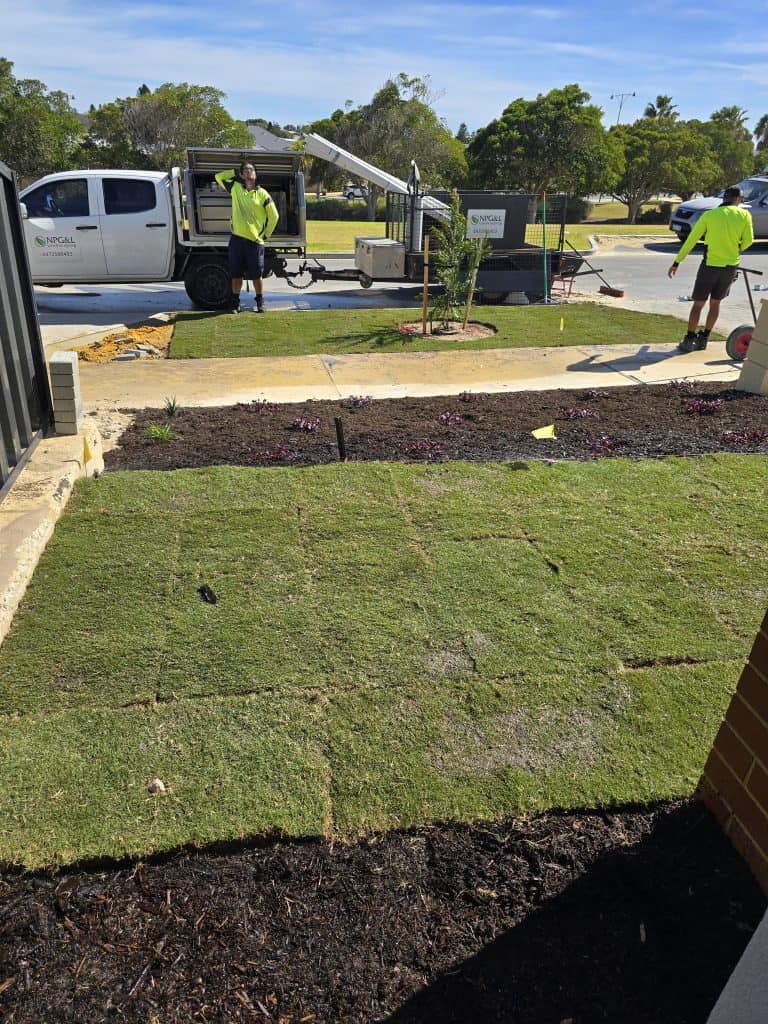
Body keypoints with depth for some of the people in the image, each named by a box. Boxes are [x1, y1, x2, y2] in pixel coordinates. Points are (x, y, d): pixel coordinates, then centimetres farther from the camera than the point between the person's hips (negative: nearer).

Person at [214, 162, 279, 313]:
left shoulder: (262, 193, 1)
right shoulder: (235, 188, 9)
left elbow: (274, 216, 5)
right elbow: (219, 176, 15)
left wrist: (266, 234, 6)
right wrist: (236, 172, 14)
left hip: (255, 240, -2)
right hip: (236, 238, 3)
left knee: (256, 275, 2)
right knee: (236, 274, 7)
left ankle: (260, 303, 16)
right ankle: (235, 302, 17)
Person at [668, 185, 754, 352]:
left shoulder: (709, 215, -3)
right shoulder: (745, 215, 0)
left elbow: (691, 240, -5)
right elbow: (748, 241, 2)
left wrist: (676, 262, -2)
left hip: (710, 265, -2)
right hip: (731, 266, 2)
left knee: (698, 304, 6)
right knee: (715, 302, 16)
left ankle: (689, 340, 4)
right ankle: (703, 338, 21)